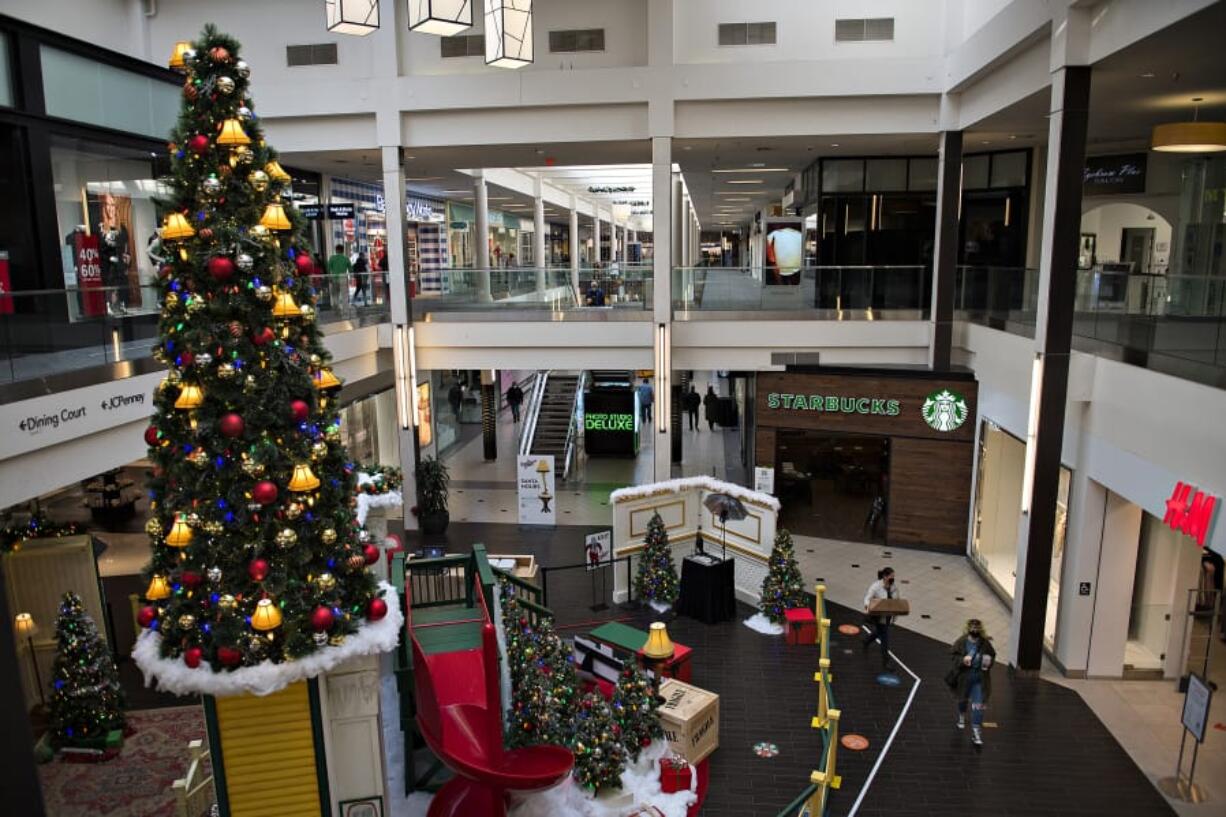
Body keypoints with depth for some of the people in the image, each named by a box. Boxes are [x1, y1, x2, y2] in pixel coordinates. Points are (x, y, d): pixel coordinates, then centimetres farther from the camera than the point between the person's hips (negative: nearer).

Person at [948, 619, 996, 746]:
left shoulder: (985, 643, -9)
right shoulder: (961, 642, -14)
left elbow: (992, 655, 7)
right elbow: (954, 655, -9)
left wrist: (988, 663, -12)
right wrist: (962, 660, -27)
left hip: (979, 678, 0)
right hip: (964, 676, 0)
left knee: (978, 705, -5)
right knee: (963, 699, 24)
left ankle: (976, 732, 3)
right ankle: (961, 716, 55)